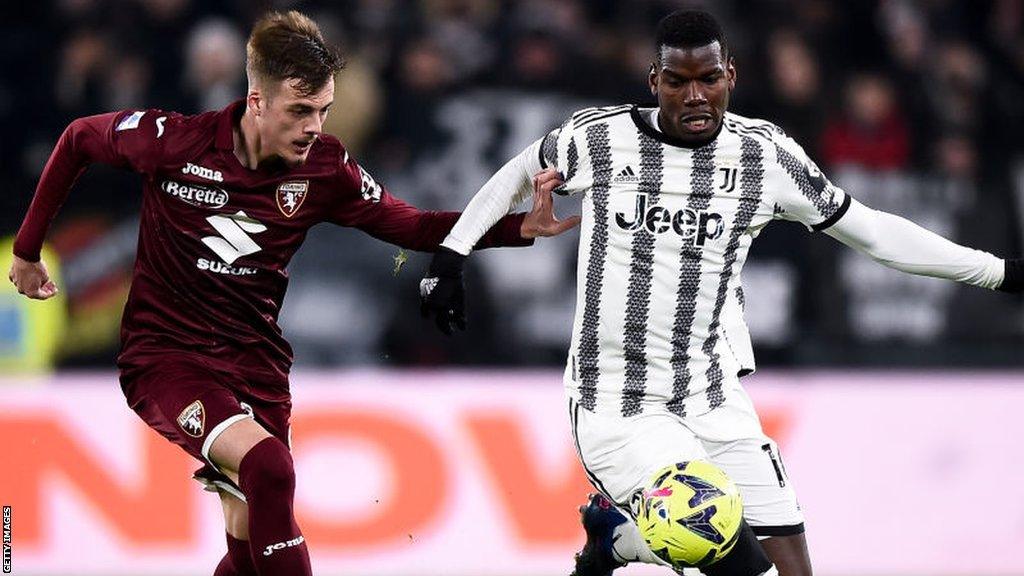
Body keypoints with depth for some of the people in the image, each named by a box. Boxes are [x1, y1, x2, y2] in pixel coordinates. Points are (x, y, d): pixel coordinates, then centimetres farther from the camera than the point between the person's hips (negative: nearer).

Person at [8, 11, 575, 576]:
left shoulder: (324, 168, -6)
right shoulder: (175, 141, -14)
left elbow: (412, 228, 3)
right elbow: (79, 140, 3)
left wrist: (523, 227, -10)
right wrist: (27, 248, 10)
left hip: (254, 362, 4)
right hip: (164, 356, -4)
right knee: (268, 466, -31)